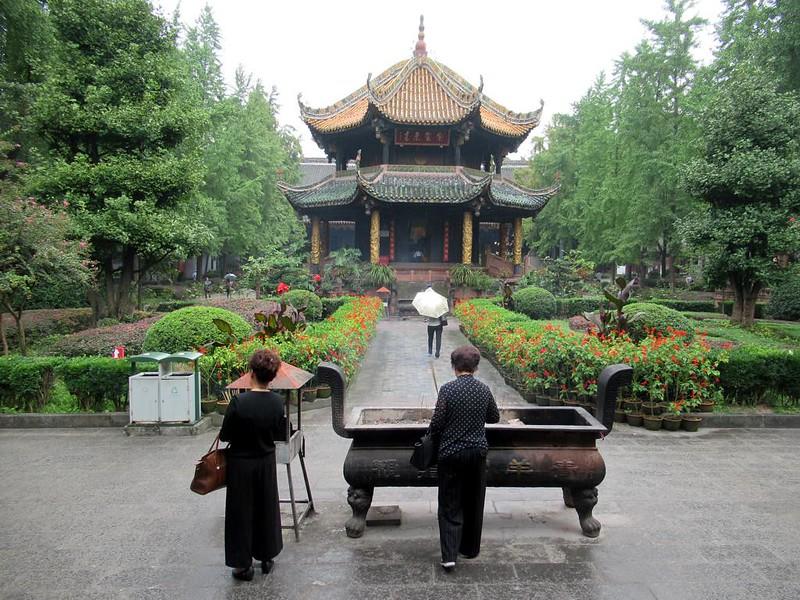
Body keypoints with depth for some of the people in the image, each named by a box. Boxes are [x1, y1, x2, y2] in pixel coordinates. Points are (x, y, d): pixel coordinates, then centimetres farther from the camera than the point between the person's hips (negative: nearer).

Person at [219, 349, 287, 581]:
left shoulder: (239, 402, -24)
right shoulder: (278, 402, -10)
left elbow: (225, 435, -14)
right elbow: (281, 434, 1)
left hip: (241, 464, -4)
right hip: (266, 462, 4)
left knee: (242, 512, 11)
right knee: (267, 508, 19)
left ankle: (243, 564, 21)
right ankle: (267, 557, 33)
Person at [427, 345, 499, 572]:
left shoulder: (448, 389, -15)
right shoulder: (484, 389, -3)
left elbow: (437, 423, -15)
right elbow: (494, 417, 11)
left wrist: (431, 433, 6)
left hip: (451, 453, -3)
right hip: (477, 452, 4)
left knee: (450, 505, 5)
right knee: (474, 502, 18)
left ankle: (449, 556, -2)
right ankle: (470, 548, 31)